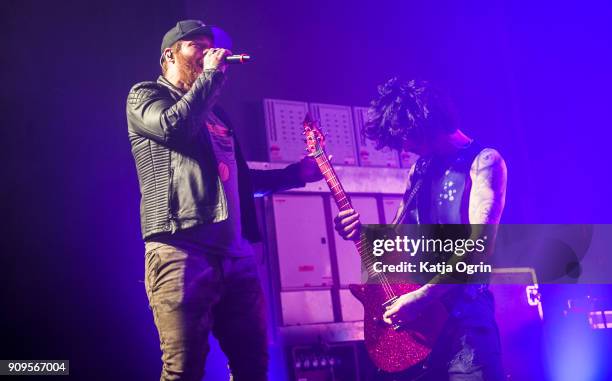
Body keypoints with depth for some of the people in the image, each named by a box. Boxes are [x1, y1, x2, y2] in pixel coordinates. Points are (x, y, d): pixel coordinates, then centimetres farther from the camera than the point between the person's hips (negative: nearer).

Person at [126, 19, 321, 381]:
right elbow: (174, 125, -15)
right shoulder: (145, 95, 9)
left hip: (235, 252, 7)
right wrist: (213, 75, -5)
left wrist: (296, 173, 22)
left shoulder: (216, 113, 28)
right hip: (180, 250, -7)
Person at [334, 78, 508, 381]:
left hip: (462, 314, -7)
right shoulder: (419, 170, 16)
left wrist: (420, 296, -22)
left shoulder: (484, 162, -6)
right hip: (412, 319, 7)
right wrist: (362, 233, 2)